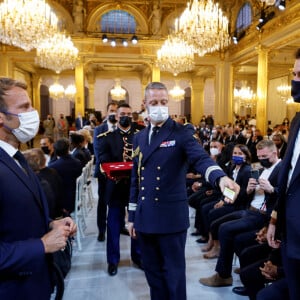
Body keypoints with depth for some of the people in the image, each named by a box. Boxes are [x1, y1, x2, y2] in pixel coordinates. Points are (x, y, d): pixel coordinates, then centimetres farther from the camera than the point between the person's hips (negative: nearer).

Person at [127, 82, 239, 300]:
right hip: (145, 218, 5)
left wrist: (221, 177, -44)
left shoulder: (181, 133, -6)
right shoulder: (139, 137, 10)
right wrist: (132, 216, 13)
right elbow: (136, 179, 12)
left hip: (171, 216, -5)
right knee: (152, 271, 18)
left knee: (174, 272, 9)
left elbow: (201, 158, -22)